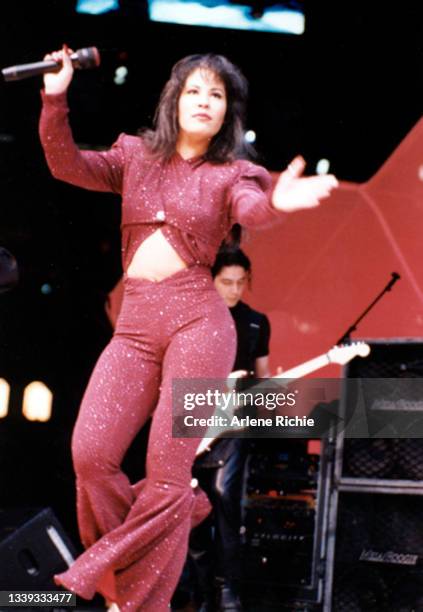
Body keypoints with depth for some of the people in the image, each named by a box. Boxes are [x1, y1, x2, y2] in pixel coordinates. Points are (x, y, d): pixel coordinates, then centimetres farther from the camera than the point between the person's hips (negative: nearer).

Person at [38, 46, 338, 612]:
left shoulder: (229, 174, 7)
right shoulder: (135, 157, 16)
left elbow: (251, 210, -15)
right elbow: (67, 166, 5)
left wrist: (277, 202, -40)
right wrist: (56, 99, -11)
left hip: (197, 318, -3)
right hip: (134, 322, 3)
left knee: (168, 470, -9)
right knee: (91, 453, -10)